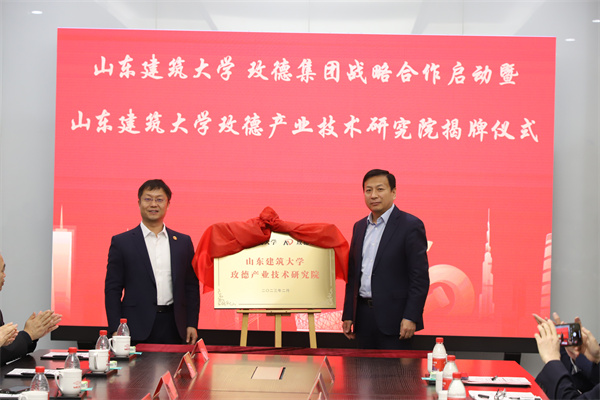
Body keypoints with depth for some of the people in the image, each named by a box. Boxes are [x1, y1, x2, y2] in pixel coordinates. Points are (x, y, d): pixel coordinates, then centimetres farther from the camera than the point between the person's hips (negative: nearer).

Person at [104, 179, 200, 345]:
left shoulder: (183, 242, 12)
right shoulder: (121, 242, 4)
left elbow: (192, 286, 13)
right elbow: (112, 289, 2)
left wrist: (192, 324, 4)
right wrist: (116, 330, -6)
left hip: (173, 326, 2)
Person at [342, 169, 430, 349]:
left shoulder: (410, 225, -6)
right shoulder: (359, 227, 15)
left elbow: (420, 276, -10)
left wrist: (411, 317, -16)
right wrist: (348, 315, 12)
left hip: (393, 318, -6)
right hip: (363, 316, 6)